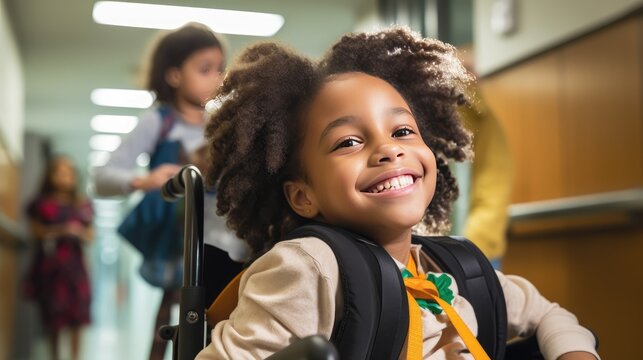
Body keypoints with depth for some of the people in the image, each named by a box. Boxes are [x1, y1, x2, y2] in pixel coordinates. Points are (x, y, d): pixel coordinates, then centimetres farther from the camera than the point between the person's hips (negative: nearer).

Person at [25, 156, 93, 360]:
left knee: (76, 314, -3)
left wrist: (80, 232, -9)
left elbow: (89, 237, 12)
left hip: (74, 264, 2)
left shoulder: (82, 205, 10)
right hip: (49, 264, -2)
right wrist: (59, 230, -15)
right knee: (53, 314, -1)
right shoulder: (41, 204, 3)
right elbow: (35, 230, -4)